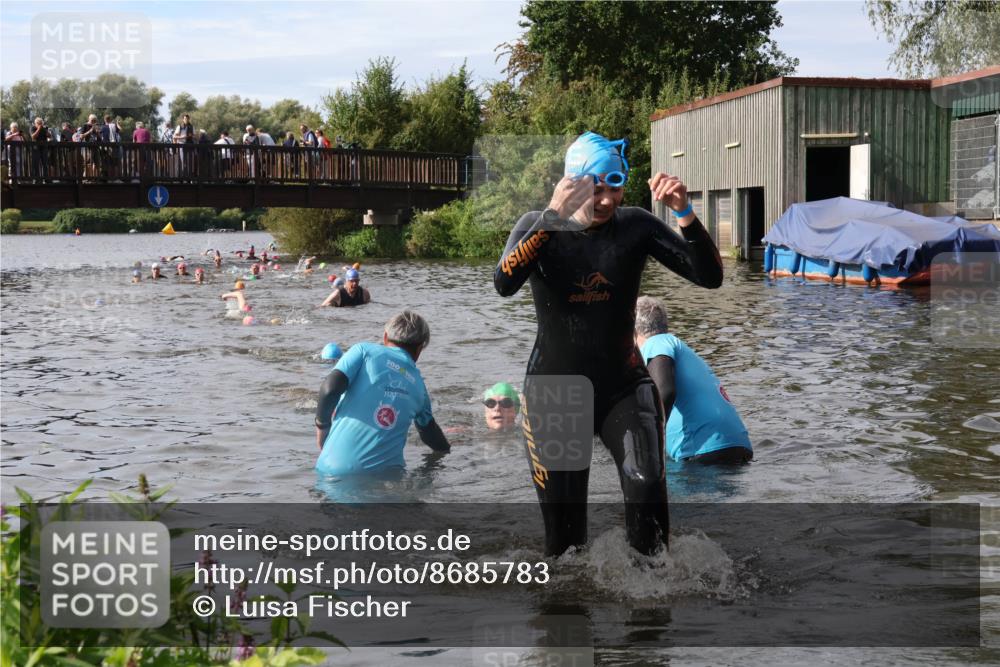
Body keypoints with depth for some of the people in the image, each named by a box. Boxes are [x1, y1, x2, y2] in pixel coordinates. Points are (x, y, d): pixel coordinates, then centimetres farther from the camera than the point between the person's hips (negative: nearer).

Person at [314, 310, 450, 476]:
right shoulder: (418, 385, 16)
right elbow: (430, 431, 32)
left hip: (335, 468, -2)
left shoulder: (364, 350, 6)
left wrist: (322, 424, 9)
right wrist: (447, 448, 54)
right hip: (384, 472, 2)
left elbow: (331, 387, -9)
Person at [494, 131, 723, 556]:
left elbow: (710, 277, -12)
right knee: (562, 527, 7)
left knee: (647, 487, -26)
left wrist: (684, 214, -26)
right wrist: (553, 216, -35)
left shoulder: (635, 226, -5)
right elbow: (504, 284, -28)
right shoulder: (537, 227, -8)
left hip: (624, 385, 0)